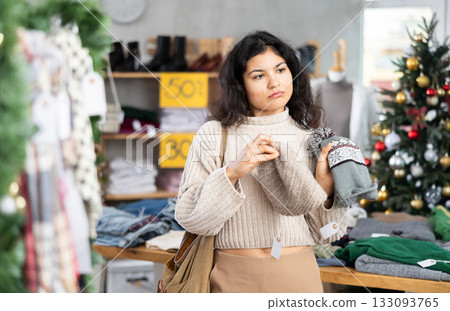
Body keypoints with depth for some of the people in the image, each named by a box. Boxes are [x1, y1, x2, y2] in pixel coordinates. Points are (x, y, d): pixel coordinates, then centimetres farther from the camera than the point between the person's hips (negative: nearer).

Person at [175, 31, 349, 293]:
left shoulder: (310, 139, 4)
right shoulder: (214, 135, -3)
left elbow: (327, 233, 5)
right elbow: (191, 219, -9)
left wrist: (324, 187, -13)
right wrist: (233, 172, -21)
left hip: (298, 273, 2)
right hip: (235, 277, -2)